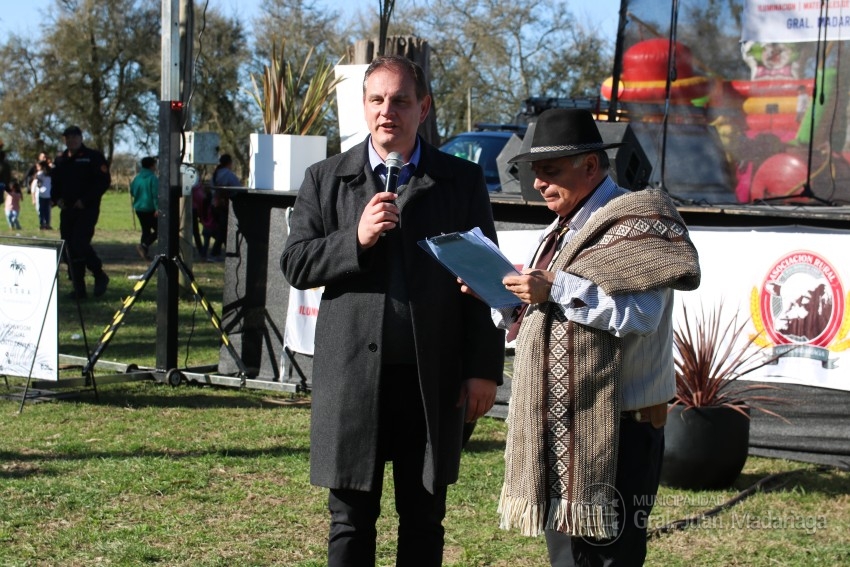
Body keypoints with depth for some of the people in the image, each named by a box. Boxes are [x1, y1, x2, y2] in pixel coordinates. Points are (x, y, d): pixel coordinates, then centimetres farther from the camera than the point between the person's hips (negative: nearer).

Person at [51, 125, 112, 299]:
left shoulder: (93, 157, -3)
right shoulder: (60, 160, 16)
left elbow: (104, 181, -10)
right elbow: (55, 182, 24)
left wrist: (85, 200, -15)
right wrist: (57, 199, 3)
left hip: (87, 209, -6)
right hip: (67, 210, 6)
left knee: (80, 244, -19)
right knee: (71, 248, 4)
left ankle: (100, 276, 2)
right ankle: (79, 289, 9)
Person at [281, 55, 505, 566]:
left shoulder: (462, 180, 6)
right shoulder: (326, 179, 7)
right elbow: (296, 265, 3)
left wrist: (485, 369, -1)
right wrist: (356, 239, -14)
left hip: (434, 379, 0)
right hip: (352, 375, 0)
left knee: (424, 519, 9)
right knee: (352, 520, 6)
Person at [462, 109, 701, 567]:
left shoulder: (633, 222, -9)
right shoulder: (562, 230, 18)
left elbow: (641, 314, -23)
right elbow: (533, 319, 23)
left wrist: (557, 289, -22)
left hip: (614, 426, -9)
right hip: (559, 425, 9)